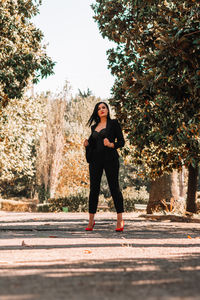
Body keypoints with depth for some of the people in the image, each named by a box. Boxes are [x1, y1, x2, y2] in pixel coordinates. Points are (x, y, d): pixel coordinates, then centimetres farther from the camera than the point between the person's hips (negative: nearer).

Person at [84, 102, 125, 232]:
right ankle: (91, 220, 5)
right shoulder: (94, 127, 18)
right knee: (94, 188, 2)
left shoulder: (113, 123, 4)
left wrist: (111, 144, -18)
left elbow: (121, 142, 0)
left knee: (114, 187, -8)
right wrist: (87, 144, 3)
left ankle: (120, 219, -5)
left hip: (110, 158, -4)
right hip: (96, 159, 4)